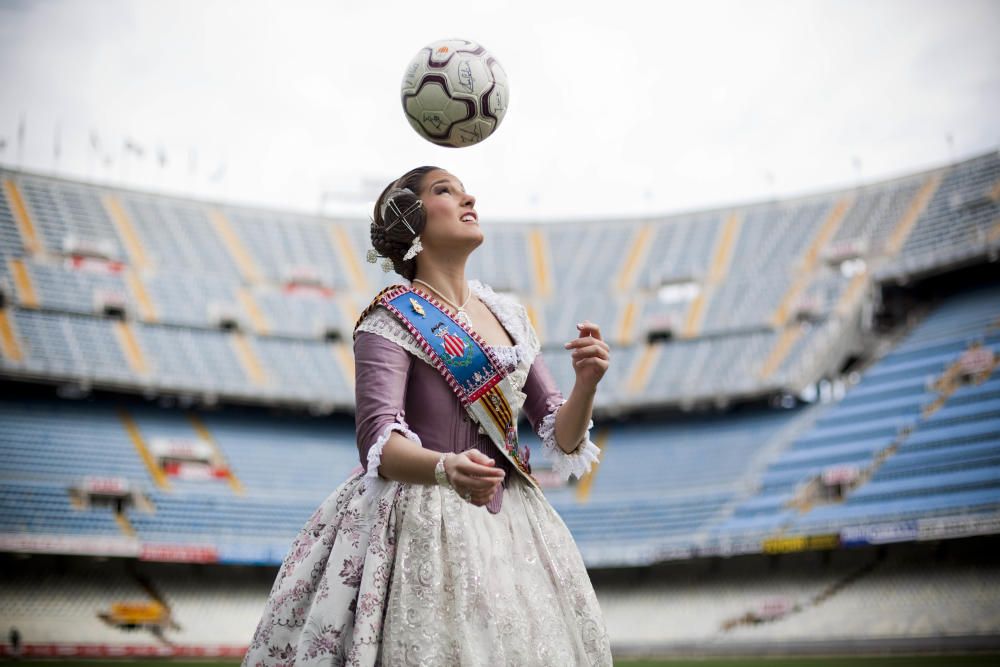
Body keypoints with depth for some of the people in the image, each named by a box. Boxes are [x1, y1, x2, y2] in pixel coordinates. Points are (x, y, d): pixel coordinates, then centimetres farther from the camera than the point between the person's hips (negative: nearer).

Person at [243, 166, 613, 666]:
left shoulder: (507, 314, 12)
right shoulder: (393, 318, -5)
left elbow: (561, 437, 9)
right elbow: (378, 439, -18)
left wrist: (586, 382, -12)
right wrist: (447, 468, -38)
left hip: (507, 522, 6)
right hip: (423, 524, -6)